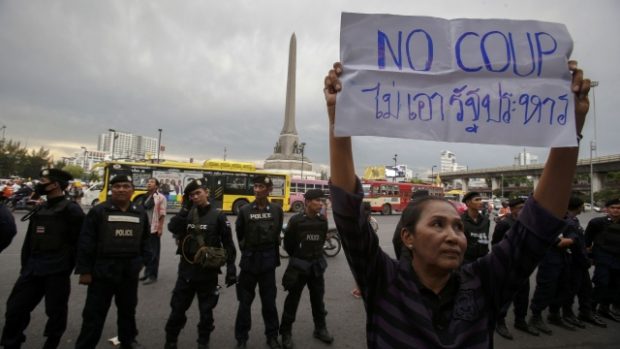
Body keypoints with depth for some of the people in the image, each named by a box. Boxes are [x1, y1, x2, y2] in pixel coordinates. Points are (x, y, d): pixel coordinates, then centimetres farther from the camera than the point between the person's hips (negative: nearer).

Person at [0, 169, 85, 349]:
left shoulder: (70, 210, -10)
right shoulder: (38, 210, 14)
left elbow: (79, 242, -12)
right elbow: (29, 241, 19)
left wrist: (67, 266, -9)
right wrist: (25, 266, 15)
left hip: (57, 270, -7)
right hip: (33, 268, 7)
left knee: (55, 311, 6)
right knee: (15, 307, 10)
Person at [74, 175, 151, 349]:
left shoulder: (140, 213, 4)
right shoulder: (98, 211, -8)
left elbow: (145, 241, 12)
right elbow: (86, 242, -9)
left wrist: (143, 261, 5)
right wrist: (84, 270, -10)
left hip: (130, 272, 4)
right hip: (102, 271, -3)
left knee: (128, 309, 19)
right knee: (94, 312, 4)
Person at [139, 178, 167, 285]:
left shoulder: (160, 197, -7)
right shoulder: (145, 197, 13)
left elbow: (162, 214, -11)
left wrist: (160, 228, -16)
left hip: (154, 228, -7)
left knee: (154, 253, -1)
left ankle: (152, 276, 6)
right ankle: (147, 273, 26)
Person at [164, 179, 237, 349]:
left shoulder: (218, 215, -7)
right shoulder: (187, 213, 3)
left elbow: (228, 244, -6)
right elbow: (173, 227, -16)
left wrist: (231, 269, -10)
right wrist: (186, 207, -16)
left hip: (207, 271, -3)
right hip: (186, 269, 3)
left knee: (206, 310, 12)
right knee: (177, 308, 14)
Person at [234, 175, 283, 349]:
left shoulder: (276, 210, -4)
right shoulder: (245, 210, -6)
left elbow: (277, 234, 7)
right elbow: (239, 235, 5)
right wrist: (247, 251, 11)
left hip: (268, 260, 0)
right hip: (249, 259, 0)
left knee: (269, 300, 11)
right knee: (245, 301, 9)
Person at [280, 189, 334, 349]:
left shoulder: (323, 221, -3)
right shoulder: (296, 220, -16)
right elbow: (287, 243, -4)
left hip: (317, 265, 4)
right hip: (298, 266, -4)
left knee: (318, 298, 16)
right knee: (293, 300, 7)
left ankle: (320, 329, 33)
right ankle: (286, 332, 20)